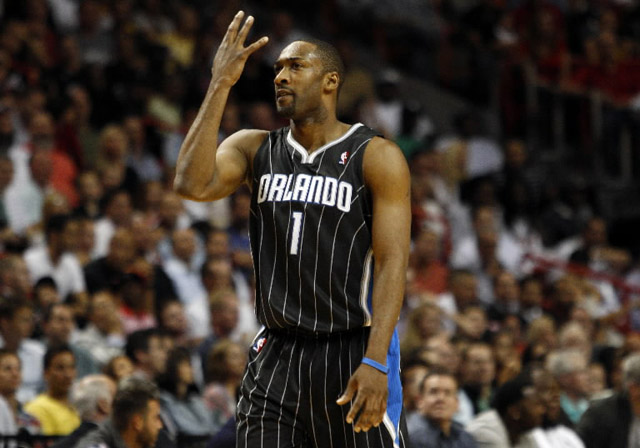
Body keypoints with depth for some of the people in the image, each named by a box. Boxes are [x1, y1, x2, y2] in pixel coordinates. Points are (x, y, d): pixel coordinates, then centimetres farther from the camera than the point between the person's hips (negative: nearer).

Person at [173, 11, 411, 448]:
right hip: (277, 354, 4)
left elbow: (392, 262, -12)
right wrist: (220, 86, -13)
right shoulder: (254, 148, 8)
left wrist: (375, 363, -23)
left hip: (352, 352, -4)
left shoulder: (377, 157, -5)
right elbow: (192, 185, -12)